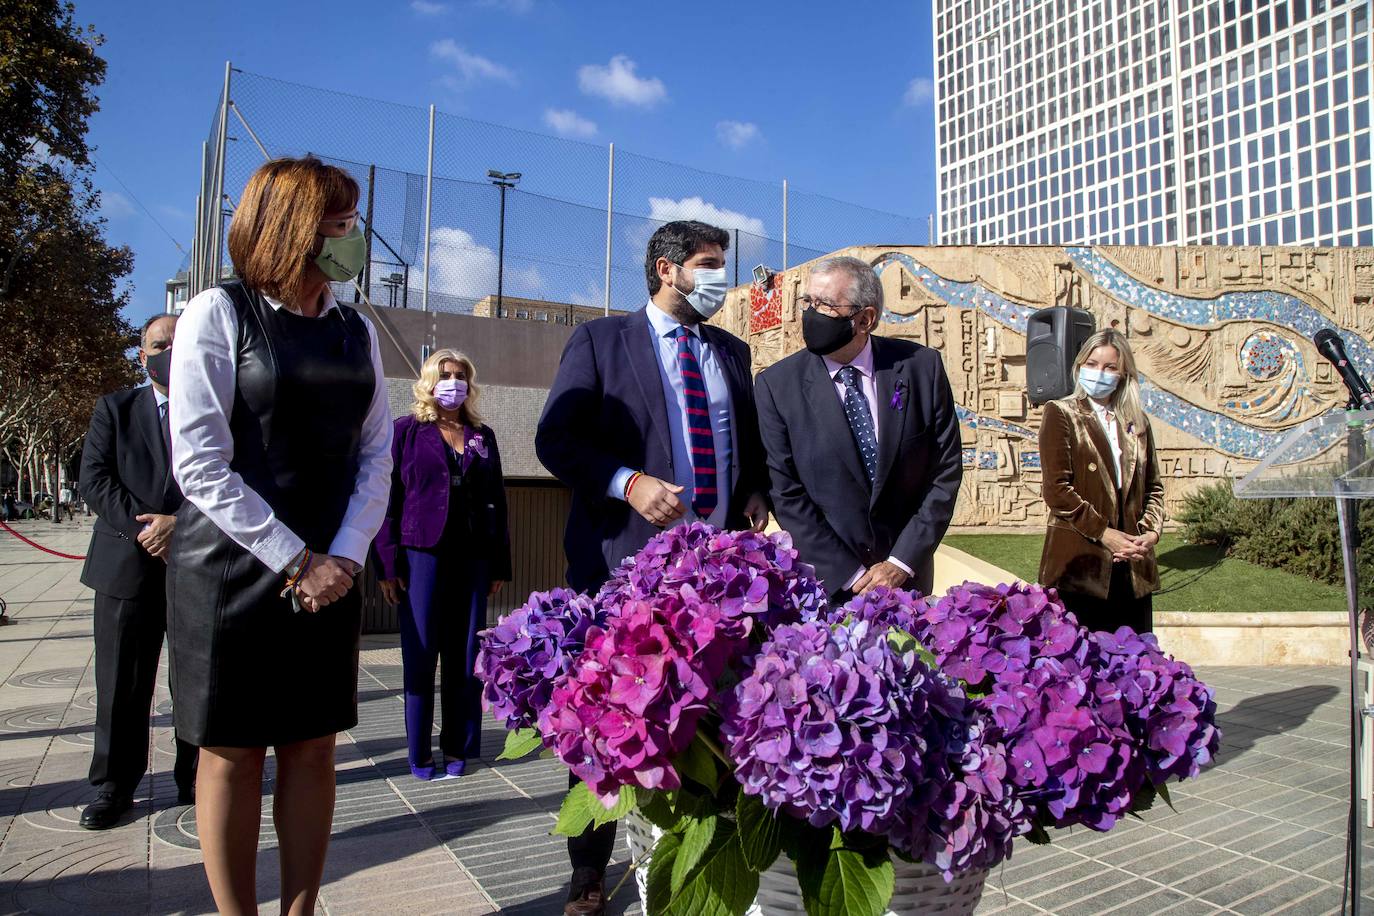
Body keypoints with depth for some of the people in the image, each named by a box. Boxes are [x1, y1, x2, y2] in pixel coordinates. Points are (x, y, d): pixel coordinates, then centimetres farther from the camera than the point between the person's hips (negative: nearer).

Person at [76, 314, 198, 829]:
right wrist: (144, 528, -13)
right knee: (122, 683, 7)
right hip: (127, 566, 1)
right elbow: (95, 478, 0)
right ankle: (114, 786, 21)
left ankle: (195, 780, 21)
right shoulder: (114, 409, 9)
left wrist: (181, 524, -16)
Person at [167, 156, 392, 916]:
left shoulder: (356, 330, 9)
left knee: (313, 746, 9)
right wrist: (295, 560, -13)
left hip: (330, 574, 4)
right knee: (232, 754, 6)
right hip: (233, 570, -4)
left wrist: (344, 557, -6)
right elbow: (200, 464, -12)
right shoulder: (220, 313, -5)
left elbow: (376, 452, 7)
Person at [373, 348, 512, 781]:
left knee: (467, 655, 5)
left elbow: (497, 500, 12)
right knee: (420, 655, 2)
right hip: (422, 554, -3)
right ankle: (419, 752, 15)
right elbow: (388, 497, 0)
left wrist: (500, 565, 7)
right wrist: (387, 563, -8)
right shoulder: (407, 431, 5)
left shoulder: (482, 436, 14)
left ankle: (458, 748, 17)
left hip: (473, 558, 3)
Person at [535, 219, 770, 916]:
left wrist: (757, 492, 5)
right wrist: (629, 483, -20)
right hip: (629, 556, -4)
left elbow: (751, 442, 25)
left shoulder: (733, 352, 18)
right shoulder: (599, 341, 2)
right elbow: (555, 438, -6)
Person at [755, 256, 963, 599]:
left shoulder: (922, 366, -7)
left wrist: (901, 563, -10)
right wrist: (851, 576, -14)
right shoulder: (778, 384, -11)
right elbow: (786, 494, -11)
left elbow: (946, 471, -4)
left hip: (907, 574, 2)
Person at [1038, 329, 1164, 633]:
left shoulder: (1137, 422, 16)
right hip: (1079, 565, -5)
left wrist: (1151, 531, -1)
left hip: (1133, 570, 5)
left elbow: (1153, 486, 17)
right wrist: (1103, 532, -11)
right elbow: (1056, 488, -8)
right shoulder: (1060, 413, 0)